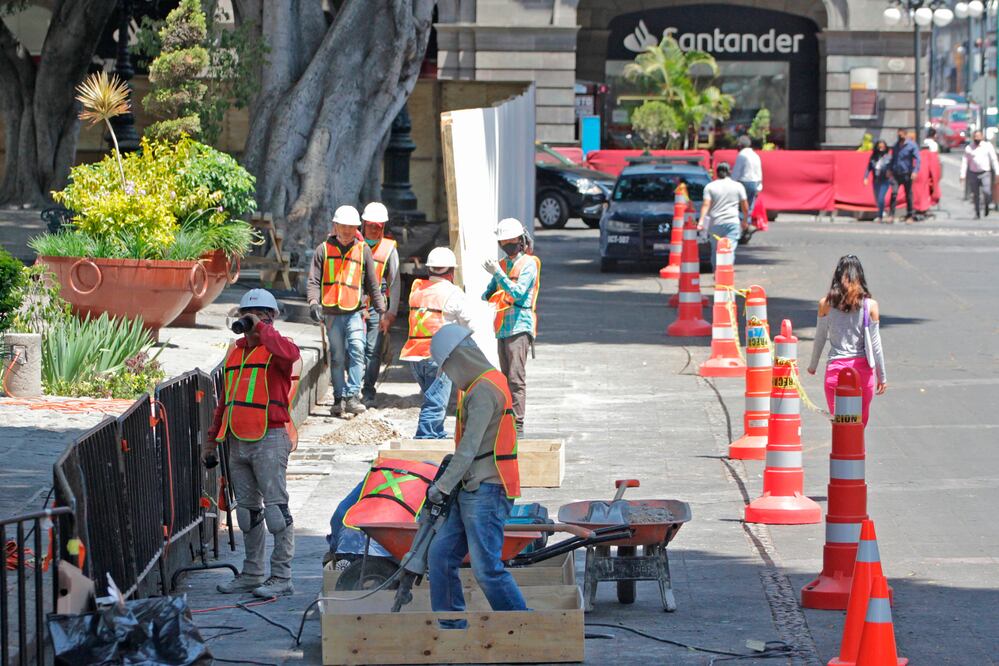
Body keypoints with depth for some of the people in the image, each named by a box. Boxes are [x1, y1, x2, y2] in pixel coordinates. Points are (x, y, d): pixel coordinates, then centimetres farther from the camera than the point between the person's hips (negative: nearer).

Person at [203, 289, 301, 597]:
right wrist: (212, 438, 24)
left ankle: (281, 578, -7)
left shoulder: (276, 348, -3)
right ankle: (252, 574, 20)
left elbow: (289, 354, -31)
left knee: (275, 508, -9)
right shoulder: (235, 352, 18)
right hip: (237, 442, 8)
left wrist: (261, 328, -21)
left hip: (269, 441, -8)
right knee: (247, 510, 12)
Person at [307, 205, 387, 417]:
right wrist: (314, 302, -12)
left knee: (356, 350, -16)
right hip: (331, 312, 1)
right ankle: (339, 398, 11)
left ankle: (352, 396, -18)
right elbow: (313, 281, 5)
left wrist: (381, 310, 11)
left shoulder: (363, 250, 8)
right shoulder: (324, 250, 7)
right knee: (337, 357, 4)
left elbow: (372, 284, 14)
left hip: (354, 312, -1)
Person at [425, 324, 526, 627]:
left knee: (487, 568, -11)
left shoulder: (484, 390, -16)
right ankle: (452, 627, 14)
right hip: (473, 490, 11)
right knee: (441, 554, 10)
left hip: (487, 491, -11)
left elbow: (470, 448, -21)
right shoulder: (488, 382, 17)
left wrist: (442, 487, -18)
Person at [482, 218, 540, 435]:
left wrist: (498, 274, -23)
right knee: (506, 378, 13)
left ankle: (518, 425, -17)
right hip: (503, 327, 8)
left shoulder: (528, 264, -4)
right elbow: (488, 293, 20)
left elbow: (518, 292, -17)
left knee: (516, 378, -14)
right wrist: (487, 296, -2)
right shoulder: (503, 264, 19)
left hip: (519, 326, -8)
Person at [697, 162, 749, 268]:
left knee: (715, 250, 15)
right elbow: (745, 206, 7)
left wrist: (701, 221, -13)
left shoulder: (710, 186, 5)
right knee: (730, 250, -8)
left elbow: (706, 204, -7)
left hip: (715, 223, 1)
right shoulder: (738, 186, 6)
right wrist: (745, 221, 21)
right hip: (732, 223, -1)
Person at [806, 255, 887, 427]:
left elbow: (819, 338, 7)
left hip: (836, 367, 0)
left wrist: (812, 366, 23)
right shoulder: (870, 305, -3)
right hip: (862, 367, 0)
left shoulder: (826, 303, -1)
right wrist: (882, 376, 9)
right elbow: (875, 343, 0)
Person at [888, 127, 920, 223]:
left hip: (906, 174, -3)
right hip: (896, 174, 3)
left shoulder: (912, 145, -4)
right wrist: (890, 170, 16)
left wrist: (915, 171, -17)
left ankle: (909, 216, 12)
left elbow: (917, 159, -7)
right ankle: (891, 215, -12)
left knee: (908, 195, 4)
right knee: (894, 193, -11)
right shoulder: (896, 145, 12)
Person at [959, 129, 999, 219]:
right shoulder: (969, 148, 5)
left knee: (986, 191, -20)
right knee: (976, 195, 3)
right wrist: (963, 175, -3)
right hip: (974, 173, 2)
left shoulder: (987, 146, 2)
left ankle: (988, 205, 10)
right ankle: (977, 214, 13)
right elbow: (965, 162, 6)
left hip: (985, 173, -2)